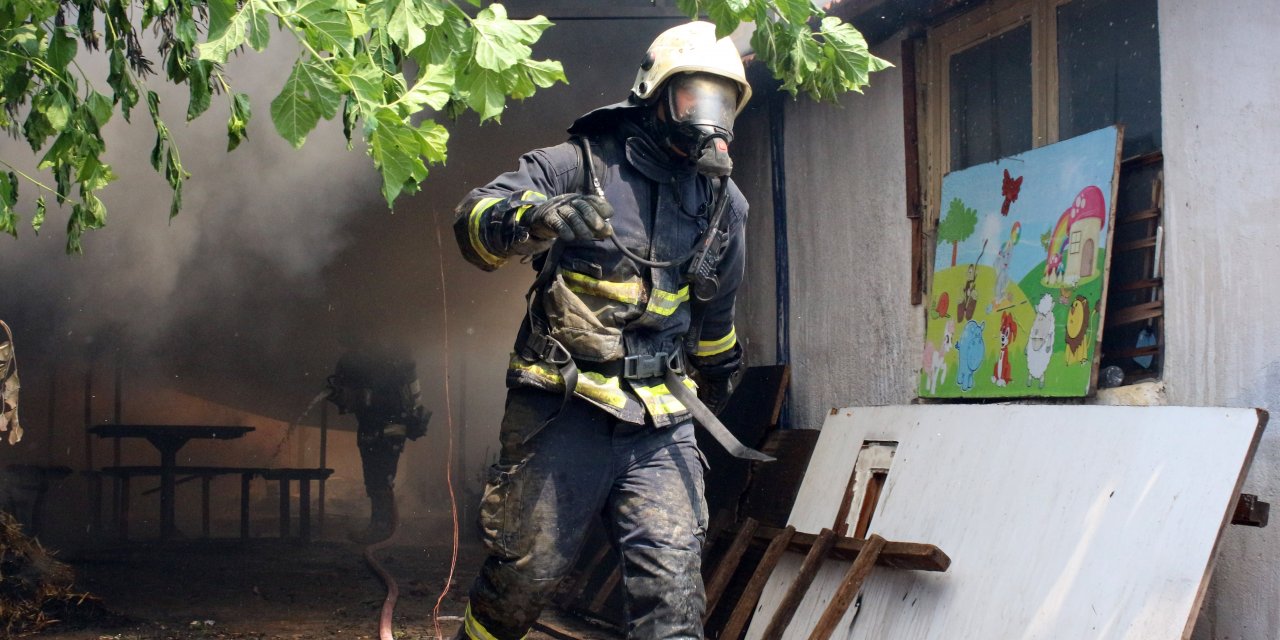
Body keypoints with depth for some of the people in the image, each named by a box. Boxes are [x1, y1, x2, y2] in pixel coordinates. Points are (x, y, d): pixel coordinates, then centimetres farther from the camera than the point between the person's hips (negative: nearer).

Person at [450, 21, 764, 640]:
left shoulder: (723, 203, 13)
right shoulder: (582, 164, -3)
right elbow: (475, 220, -12)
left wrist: (717, 376, 38)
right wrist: (539, 219, -32)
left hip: (661, 424, 4)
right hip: (563, 408, -3)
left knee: (673, 585, -7)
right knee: (525, 570, 4)